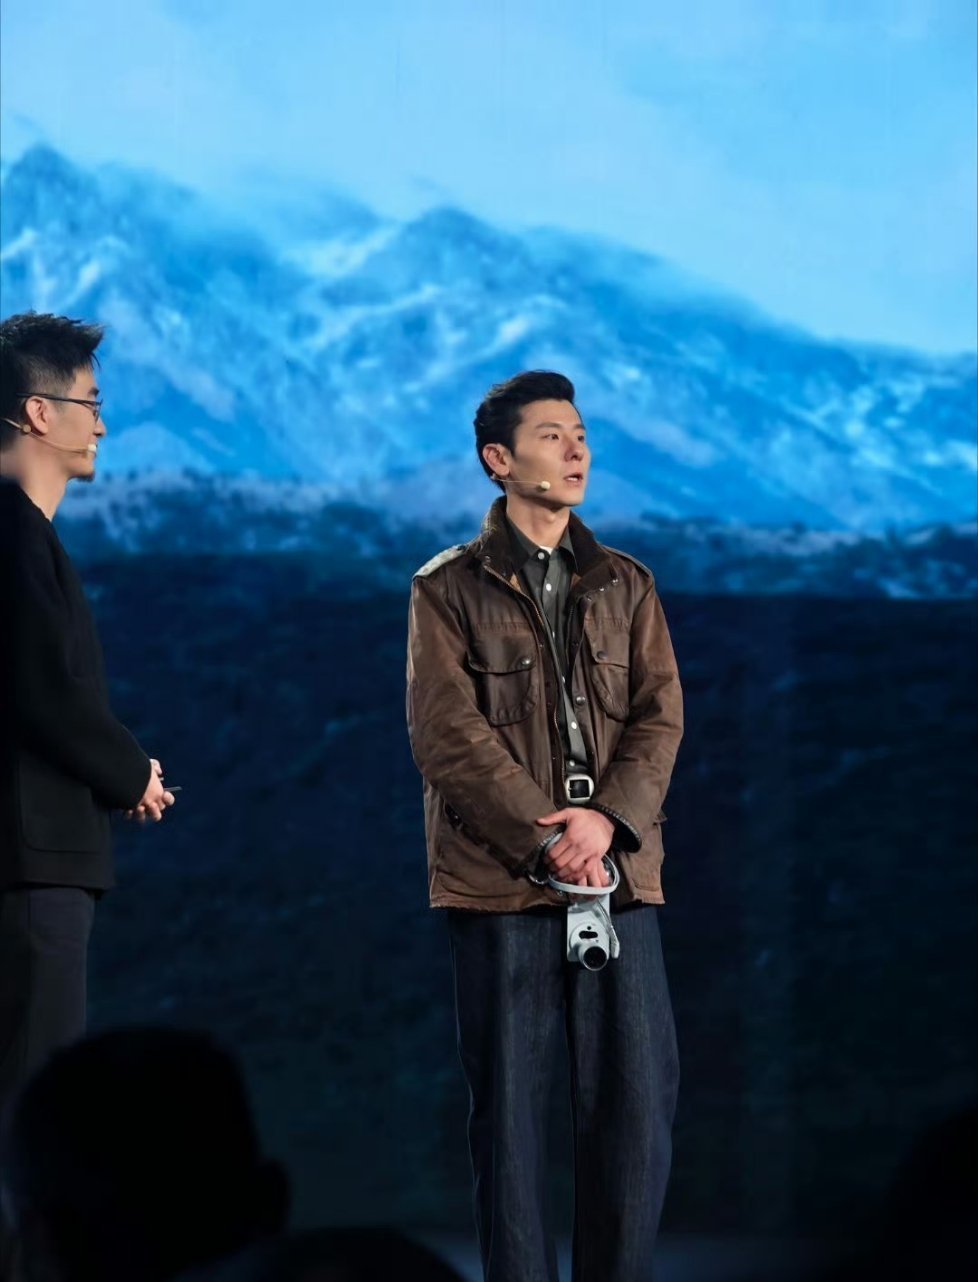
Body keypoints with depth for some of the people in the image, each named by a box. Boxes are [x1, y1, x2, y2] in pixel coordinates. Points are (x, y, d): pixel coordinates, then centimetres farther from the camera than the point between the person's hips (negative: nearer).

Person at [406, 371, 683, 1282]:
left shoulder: (625, 586, 15)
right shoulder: (448, 590, 3)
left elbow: (660, 718, 6)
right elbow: (448, 736, -6)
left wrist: (608, 818, -13)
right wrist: (546, 839, -15)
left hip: (618, 874, 3)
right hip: (501, 882, -3)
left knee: (638, 1096, -1)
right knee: (510, 1105, -1)